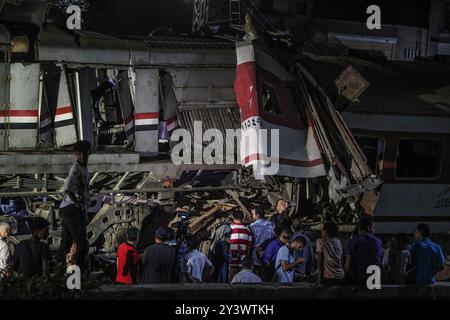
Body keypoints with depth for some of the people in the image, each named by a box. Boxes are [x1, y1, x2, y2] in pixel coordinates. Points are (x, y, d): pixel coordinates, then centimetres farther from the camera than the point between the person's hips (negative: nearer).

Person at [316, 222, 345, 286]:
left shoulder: (321, 241, -3)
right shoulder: (338, 242, 12)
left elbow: (319, 261, -4)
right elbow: (341, 260, 15)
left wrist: (319, 279, -2)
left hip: (328, 278, -5)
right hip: (341, 277, 5)